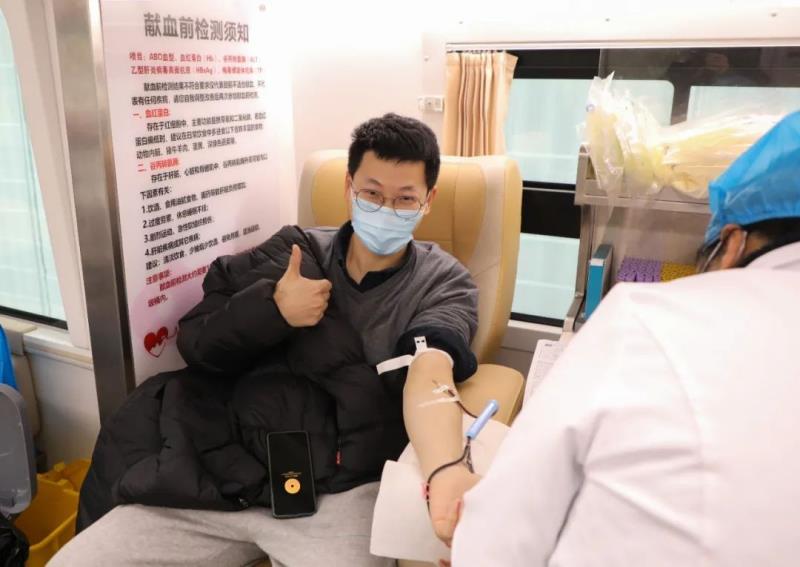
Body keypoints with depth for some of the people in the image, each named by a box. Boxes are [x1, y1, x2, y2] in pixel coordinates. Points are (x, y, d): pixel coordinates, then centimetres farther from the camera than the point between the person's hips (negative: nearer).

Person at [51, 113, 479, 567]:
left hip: (339, 493, -2)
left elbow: (430, 373, -20)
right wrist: (273, 309, -10)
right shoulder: (294, 250, 10)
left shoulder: (444, 282, 2)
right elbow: (195, 341, 9)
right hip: (224, 473, 3)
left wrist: (447, 472, -40)